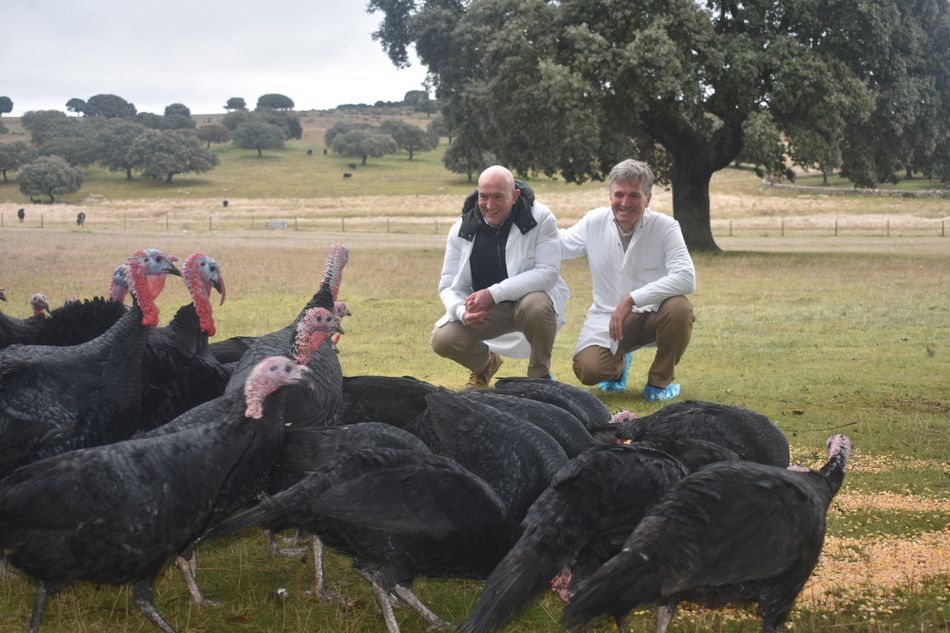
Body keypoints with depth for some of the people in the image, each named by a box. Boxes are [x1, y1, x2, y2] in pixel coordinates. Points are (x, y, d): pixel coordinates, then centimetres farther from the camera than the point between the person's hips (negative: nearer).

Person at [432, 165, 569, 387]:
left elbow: (549, 272, -24)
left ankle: (540, 375, -8)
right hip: (485, 309, 3)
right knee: (442, 340, -19)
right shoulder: (462, 229, -6)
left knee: (537, 307, -38)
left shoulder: (541, 218, -16)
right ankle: (485, 364, 18)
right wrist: (463, 312, -27)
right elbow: (448, 285, -2)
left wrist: (494, 293, -30)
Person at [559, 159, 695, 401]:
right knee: (588, 370, -24)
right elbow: (559, 245, 10)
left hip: (653, 314, -1)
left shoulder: (665, 227, -14)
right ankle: (619, 364, 19)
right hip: (608, 317, 1)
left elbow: (686, 278, -26)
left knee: (679, 308, -35)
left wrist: (632, 299, -32)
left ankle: (660, 380, -6)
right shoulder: (594, 222, -4)